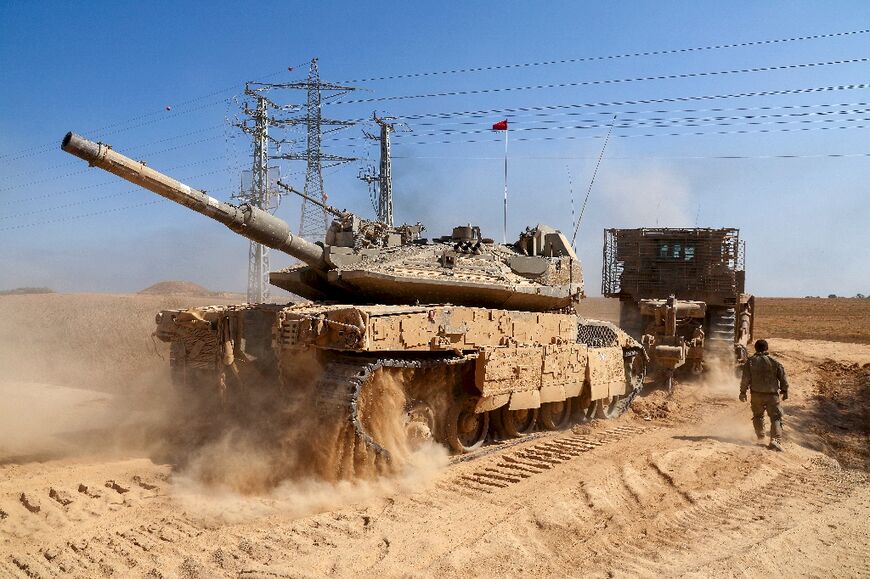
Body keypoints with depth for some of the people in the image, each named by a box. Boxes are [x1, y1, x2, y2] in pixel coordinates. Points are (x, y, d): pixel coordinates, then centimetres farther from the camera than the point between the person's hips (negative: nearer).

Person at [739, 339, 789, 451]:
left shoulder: (750, 362, -4)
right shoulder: (774, 361, -5)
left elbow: (745, 379, -5)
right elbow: (783, 377, 0)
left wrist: (743, 392, 4)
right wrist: (785, 391, 13)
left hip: (756, 394, 1)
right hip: (772, 394, -1)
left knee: (758, 415, 22)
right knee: (776, 417, 1)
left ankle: (760, 435, 36)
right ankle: (775, 440, -15)